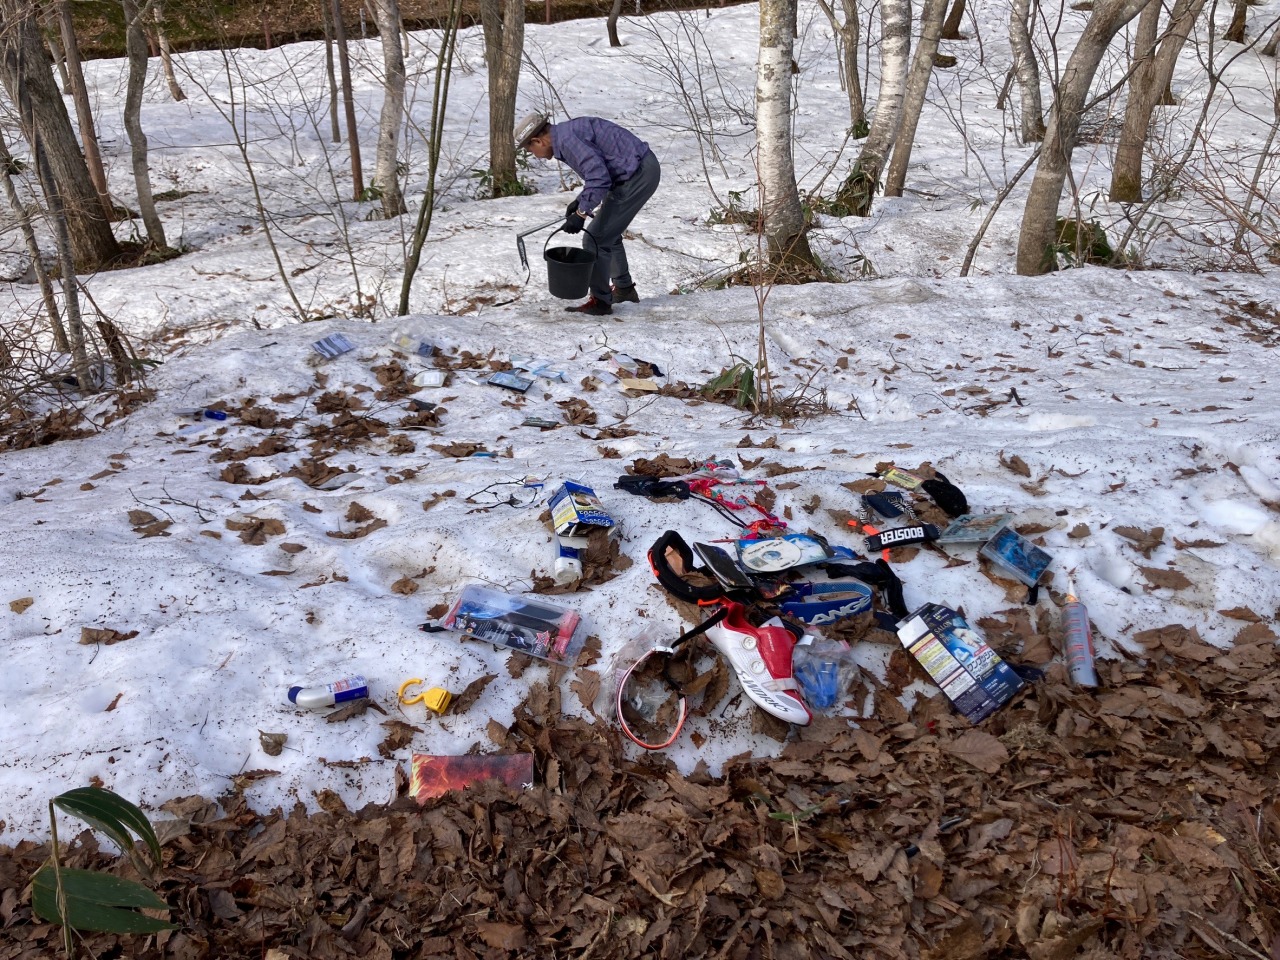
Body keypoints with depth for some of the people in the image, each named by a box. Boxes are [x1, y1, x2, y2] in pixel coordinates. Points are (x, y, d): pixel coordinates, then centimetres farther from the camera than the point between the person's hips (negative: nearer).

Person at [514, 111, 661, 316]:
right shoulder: (567, 132, 15)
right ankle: (624, 288, 34)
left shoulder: (567, 139, -17)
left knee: (597, 237, -5)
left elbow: (598, 176, -25)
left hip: (638, 174, -10)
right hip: (644, 168, 10)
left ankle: (600, 301, 3)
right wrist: (579, 201, 16)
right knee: (608, 233, 22)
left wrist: (581, 213, -19)